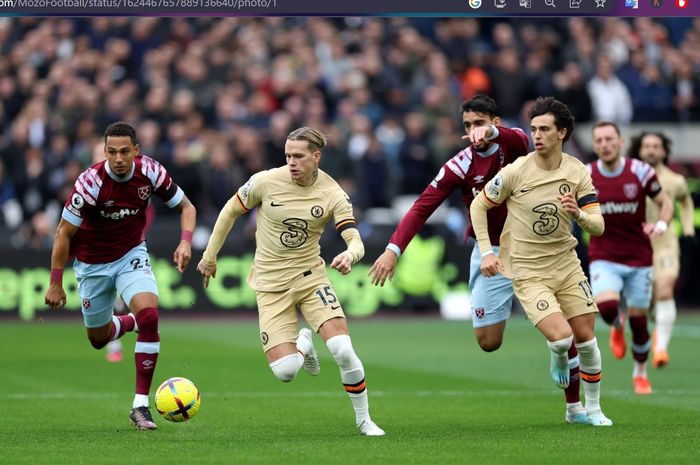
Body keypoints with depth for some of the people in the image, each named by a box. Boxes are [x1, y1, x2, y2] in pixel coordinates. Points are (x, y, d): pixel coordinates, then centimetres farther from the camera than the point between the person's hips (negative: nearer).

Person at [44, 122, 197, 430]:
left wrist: (186, 242, -22)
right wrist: (55, 284, -14)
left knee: (149, 314, -25)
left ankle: (141, 406, -18)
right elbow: (64, 232, -16)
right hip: (92, 263, -1)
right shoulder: (91, 182, -26)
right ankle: (128, 323, 48)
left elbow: (186, 207, -2)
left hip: (131, 254, 1)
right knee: (98, 339, 9)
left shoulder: (150, 171, -18)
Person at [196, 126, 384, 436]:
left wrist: (349, 256, -38)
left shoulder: (333, 194, -9)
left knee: (343, 350, -19)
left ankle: (364, 419, 5)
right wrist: (209, 256, 9)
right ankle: (303, 344, 26)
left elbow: (356, 242, -14)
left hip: (311, 276, 1)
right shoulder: (266, 181, -11)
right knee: (285, 372, -14)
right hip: (271, 285, 0)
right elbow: (231, 211, 5)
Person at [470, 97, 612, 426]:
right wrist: (486, 252, -8)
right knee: (562, 337, -21)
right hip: (527, 272, -4)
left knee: (586, 339, 2)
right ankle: (558, 359, 17)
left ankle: (592, 409, 21)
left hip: (567, 264, 4)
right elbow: (478, 205, -1)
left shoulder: (577, 172, -5)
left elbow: (598, 226, -5)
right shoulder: (515, 172, -14)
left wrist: (579, 214, -27)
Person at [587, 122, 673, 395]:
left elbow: (666, 202, 2)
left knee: (638, 319, 5)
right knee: (606, 306, -26)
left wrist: (661, 224, -17)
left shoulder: (640, 172, -7)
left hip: (639, 260, 0)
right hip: (604, 259, 0)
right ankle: (617, 327, 13)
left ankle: (640, 373, 30)